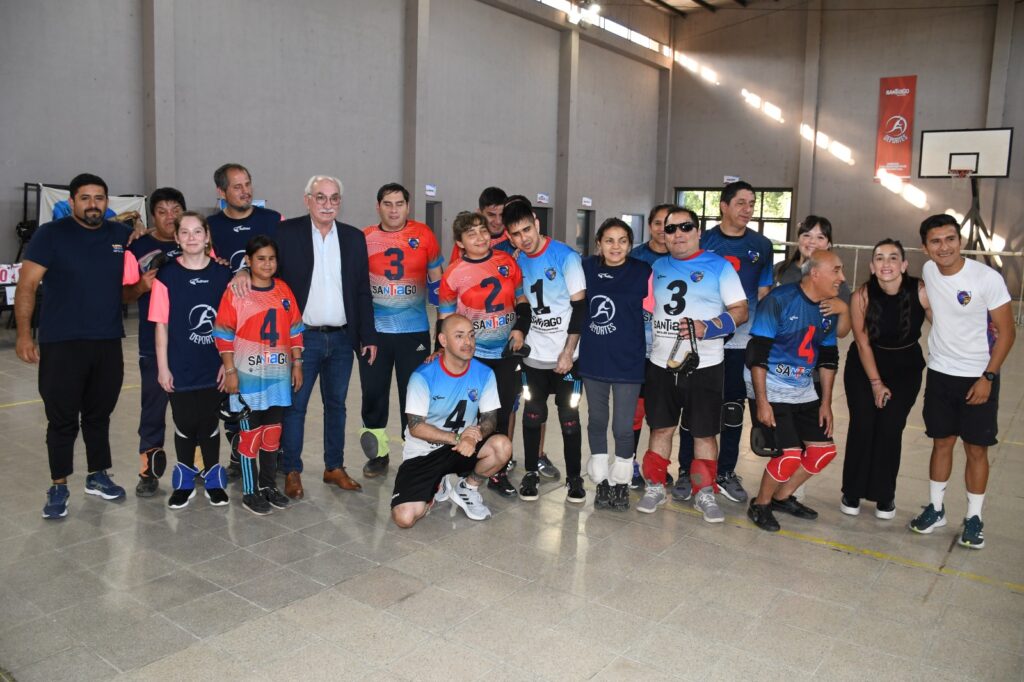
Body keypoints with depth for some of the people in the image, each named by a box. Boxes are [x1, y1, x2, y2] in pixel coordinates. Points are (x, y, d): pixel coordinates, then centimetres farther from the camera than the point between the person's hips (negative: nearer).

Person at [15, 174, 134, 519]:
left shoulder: (122, 235, 7)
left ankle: (98, 476, 27)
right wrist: (24, 334, -12)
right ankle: (59, 488, 15)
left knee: (99, 415, 14)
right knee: (62, 419, 3)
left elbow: (134, 281, 20)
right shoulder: (51, 234, -4)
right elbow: (26, 286, -6)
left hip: (109, 343, 4)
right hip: (61, 344, -3)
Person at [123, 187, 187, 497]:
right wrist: (142, 287, -16)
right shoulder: (138, 247, 1)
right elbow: (125, 295, 4)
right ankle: (149, 470, 15)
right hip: (154, 343, -1)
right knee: (153, 405, 4)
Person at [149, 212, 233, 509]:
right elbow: (161, 325, -3)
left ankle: (212, 478, 28)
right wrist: (162, 367, -5)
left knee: (210, 423, 11)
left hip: (213, 367, 1)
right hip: (180, 368, -1)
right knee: (184, 424, 11)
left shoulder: (223, 275, -2)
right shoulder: (167, 275, -5)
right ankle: (185, 480, 29)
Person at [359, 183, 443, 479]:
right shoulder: (364, 238, 1)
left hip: (414, 331, -1)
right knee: (373, 394, 8)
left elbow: (436, 278, 9)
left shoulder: (423, 235, -2)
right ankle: (378, 454, 25)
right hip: (373, 330, 1)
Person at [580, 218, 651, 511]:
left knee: (623, 427, 2)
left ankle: (621, 482, 24)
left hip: (628, 361, -3)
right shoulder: (587, 268, -1)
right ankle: (602, 482, 29)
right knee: (597, 421, 13)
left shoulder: (642, 272, -8)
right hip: (593, 360, 3)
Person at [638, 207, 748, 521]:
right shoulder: (657, 267, 10)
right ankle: (655, 486, 22)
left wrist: (708, 327, -19)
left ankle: (704, 493, 17)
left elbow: (740, 311, -5)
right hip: (661, 364, 3)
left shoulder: (719, 266, -2)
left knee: (704, 433, 3)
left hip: (704, 365, -3)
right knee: (661, 427, 9)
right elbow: (646, 308, 20)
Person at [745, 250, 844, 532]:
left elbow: (828, 358, 12)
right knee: (790, 455, -14)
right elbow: (757, 352, -19)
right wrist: (762, 401, -22)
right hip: (770, 389, -7)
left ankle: (782, 497, 28)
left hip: (804, 390, 8)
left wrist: (826, 402, 10)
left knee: (825, 449, 8)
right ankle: (760, 504, 12)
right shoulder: (779, 300, -18)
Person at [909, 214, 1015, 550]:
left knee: (976, 448, 4)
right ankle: (935, 509, 24)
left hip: (979, 377, -4)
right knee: (941, 443, 12)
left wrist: (988, 377, -14)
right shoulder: (928, 271, -2)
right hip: (939, 374, 4)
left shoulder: (988, 279, -16)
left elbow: (1006, 332, -10)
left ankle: (974, 518, 17)